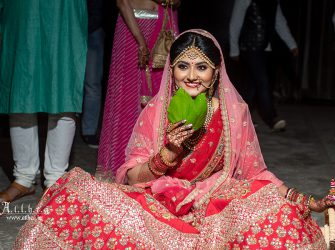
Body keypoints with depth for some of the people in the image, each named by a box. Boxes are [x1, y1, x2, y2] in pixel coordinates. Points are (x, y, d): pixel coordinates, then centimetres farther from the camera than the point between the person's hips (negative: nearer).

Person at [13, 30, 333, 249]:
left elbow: (254, 174, 4)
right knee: (81, 190, -21)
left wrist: (306, 202, -11)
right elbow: (132, 178, -2)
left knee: (279, 210, -28)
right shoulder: (154, 113, -1)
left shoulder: (235, 113, -1)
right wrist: (168, 154, -22)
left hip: (218, 210, 1)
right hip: (159, 207, 0)